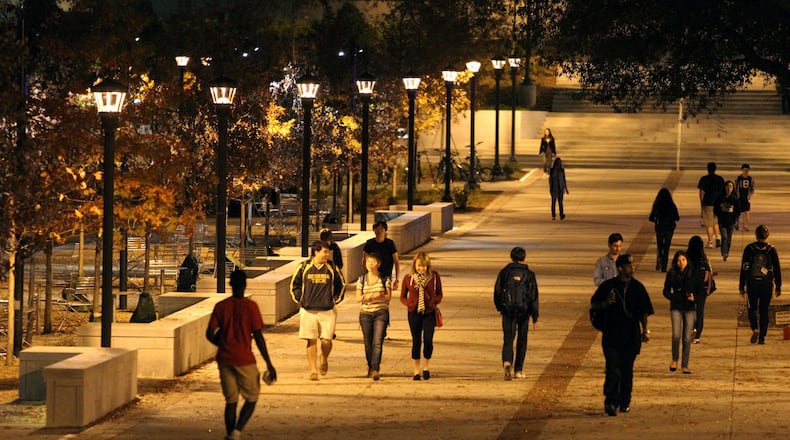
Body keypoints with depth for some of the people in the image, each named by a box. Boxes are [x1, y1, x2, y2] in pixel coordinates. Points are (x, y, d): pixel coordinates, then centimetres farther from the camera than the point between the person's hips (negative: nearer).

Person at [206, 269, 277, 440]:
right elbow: (258, 337, -11)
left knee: (231, 400, 13)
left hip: (224, 359, 3)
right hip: (244, 360, -3)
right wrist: (269, 364, -5)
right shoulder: (250, 306, -9)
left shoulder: (220, 306, 1)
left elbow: (210, 334, -1)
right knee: (251, 399, 9)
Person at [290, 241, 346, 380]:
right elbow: (295, 284, 13)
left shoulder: (332, 268, 3)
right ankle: (313, 370, 7)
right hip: (308, 310, 0)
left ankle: (324, 359, 26)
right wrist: (299, 300, 6)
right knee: (311, 341, 0)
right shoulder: (304, 267, 0)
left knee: (326, 341, -5)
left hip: (327, 311, 0)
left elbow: (341, 285, 18)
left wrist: (336, 300, 11)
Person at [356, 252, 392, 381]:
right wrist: (365, 297, -16)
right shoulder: (361, 280, 7)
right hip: (365, 313, 2)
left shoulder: (385, 279, 2)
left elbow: (388, 297, -1)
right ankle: (370, 367, 23)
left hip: (381, 313, -2)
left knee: (378, 342, -13)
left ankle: (375, 370, -19)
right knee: (368, 343, 7)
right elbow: (358, 298, 5)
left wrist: (379, 296, -21)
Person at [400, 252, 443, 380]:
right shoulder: (408, 278, 0)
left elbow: (439, 294, 8)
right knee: (416, 341, 3)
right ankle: (416, 371, 13)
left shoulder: (434, 276, -1)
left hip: (429, 313, 0)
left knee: (428, 340, -10)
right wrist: (409, 304, -10)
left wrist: (433, 301, -12)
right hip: (414, 313, 0)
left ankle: (426, 367, 13)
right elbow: (403, 296, 9)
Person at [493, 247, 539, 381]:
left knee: (508, 339, 0)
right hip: (524, 311, 0)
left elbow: (497, 292, 4)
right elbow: (533, 297, -4)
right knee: (522, 340, 12)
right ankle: (519, 370, 17)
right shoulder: (528, 274, -2)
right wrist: (535, 318, -1)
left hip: (508, 311, 0)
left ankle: (507, 361, -28)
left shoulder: (504, 272, 0)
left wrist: (499, 308, 22)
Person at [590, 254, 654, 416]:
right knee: (613, 369, -12)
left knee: (627, 370, 9)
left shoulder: (638, 287, 6)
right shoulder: (607, 286, 1)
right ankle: (611, 402, -17)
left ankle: (625, 402, 20)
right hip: (611, 335, -2)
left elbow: (644, 312, 8)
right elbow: (593, 305, 7)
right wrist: (606, 302, -13)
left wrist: (644, 330, -4)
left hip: (631, 336, 2)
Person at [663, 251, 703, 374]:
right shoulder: (671, 274, 2)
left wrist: (693, 296, -10)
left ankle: (685, 365, 7)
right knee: (676, 335, -16)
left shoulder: (692, 273, 2)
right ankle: (674, 359, 7)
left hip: (690, 308, 1)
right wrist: (676, 298, -10)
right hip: (676, 307, -1)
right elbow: (666, 291, 7)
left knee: (687, 338, 0)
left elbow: (699, 289, 10)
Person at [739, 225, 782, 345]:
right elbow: (777, 270, 2)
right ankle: (762, 337, 6)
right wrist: (778, 287, 11)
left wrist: (742, 286, 4)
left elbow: (744, 269, -2)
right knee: (764, 311, 10)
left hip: (752, 284, -1)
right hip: (767, 285, 1)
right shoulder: (772, 250, -2)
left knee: (752, 308, 14)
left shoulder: (749, 249, -4)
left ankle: (755, 329, -12)